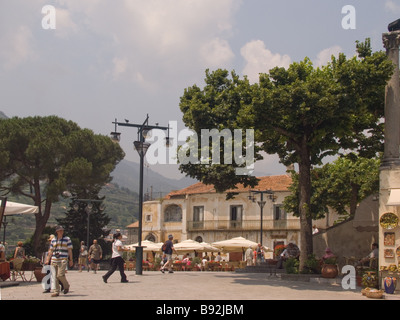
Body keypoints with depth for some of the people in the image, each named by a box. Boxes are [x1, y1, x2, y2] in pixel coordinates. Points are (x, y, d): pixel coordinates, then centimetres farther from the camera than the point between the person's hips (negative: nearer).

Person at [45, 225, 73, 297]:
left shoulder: (67, 239, 5)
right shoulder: (53, 240, 14)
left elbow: (69, 250, 4)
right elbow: (51, 250, 17)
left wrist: (71, 260, 0)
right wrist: (48, 259, 11)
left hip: (63, 260, -4)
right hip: (54, 260, 4)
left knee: (60, 275, -15)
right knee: (55, 276, 2)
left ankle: (66, 286, 12)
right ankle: (56, 292, 9)